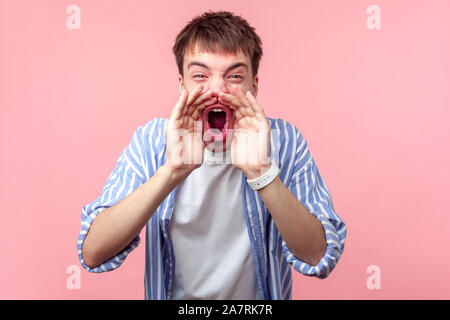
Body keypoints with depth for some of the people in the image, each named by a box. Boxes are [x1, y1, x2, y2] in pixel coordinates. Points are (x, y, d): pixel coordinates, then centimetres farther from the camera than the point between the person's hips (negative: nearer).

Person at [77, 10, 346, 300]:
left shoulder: (284, 141, -10)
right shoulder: (150, 141, -9)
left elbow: (320, 259, -17)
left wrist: (262, 172, -30)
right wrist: (172, 171, -30)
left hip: (260, 297, 0)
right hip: (175, 295, 1)